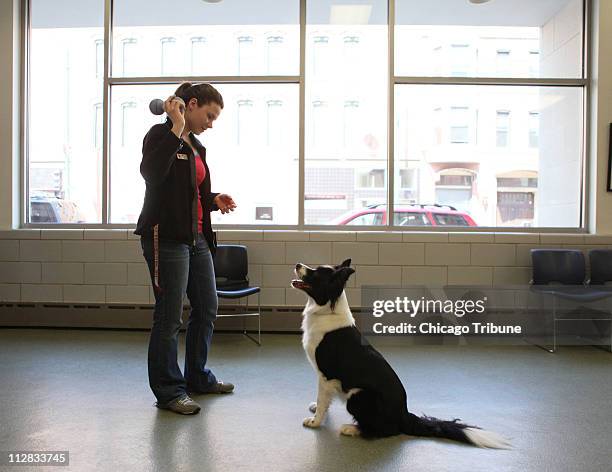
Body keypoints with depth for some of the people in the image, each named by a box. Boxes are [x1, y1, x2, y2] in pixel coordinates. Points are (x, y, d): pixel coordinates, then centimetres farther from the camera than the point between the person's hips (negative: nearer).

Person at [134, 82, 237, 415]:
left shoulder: (195, 145, 18)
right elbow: (151, 173, -27)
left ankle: (198, 378, 31)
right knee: (169, 318, -1)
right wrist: (176, 129, -23)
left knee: (207, 309, 15)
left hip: (196, 237, 9)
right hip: (167, 237, -9)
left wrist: (214, 200, 6)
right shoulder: (161, 135, -7)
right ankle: (168, 391, 13)